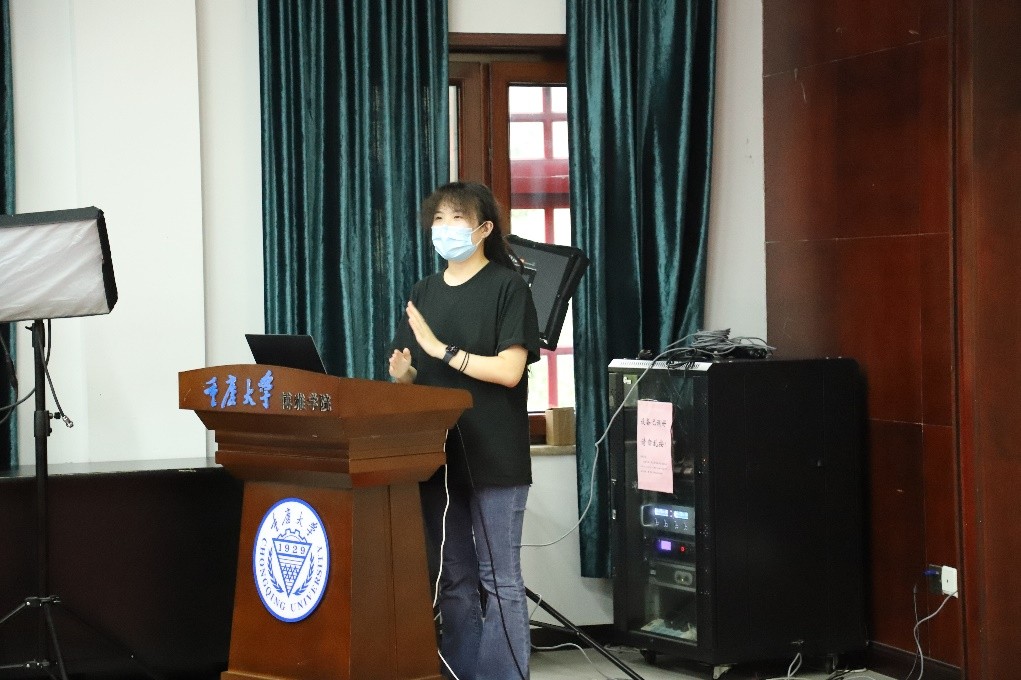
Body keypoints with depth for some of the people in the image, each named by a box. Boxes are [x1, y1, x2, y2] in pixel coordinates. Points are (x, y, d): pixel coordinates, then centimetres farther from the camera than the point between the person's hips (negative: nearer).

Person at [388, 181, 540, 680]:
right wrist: (403, 373, -8)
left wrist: (444, 351, -16)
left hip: (493, 456, -6)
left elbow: (509, 371, -13)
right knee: (453, 581, 9)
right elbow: (411, 373, 15)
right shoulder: (424, 292, 14)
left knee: (498, 581, -3)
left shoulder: (507, 287, -4)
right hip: (437, 455, 6)